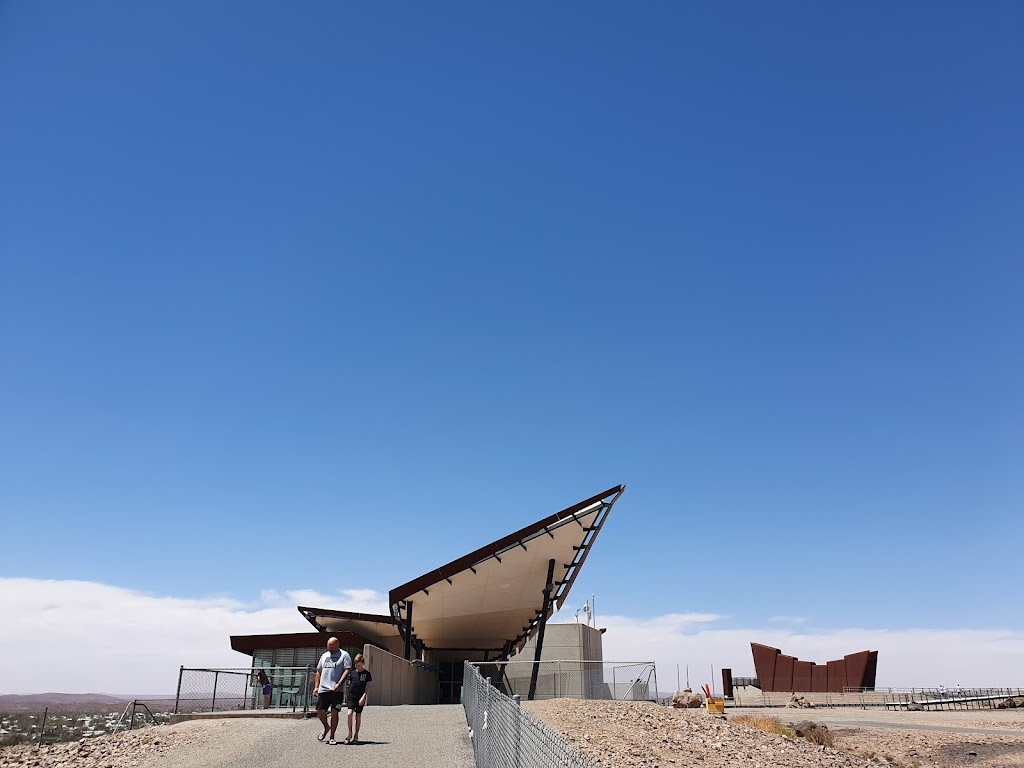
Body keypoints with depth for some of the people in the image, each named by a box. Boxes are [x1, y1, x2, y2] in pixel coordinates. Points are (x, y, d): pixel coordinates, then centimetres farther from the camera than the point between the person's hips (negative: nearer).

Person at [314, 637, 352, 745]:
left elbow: (347, 670, -9)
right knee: (320, 711, 3)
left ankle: (332, 737, 7)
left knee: (334, 712, -4)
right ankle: (326, 728, 31)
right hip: (323, 689, 5)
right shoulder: (324, 656, 17)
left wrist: (339, 684, -18)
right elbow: (319, 671, 23)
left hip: (336, 690, -5)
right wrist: (316, 686, 13)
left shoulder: (344, 655, 0)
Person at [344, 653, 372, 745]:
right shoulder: (353, 673, 7)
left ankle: (356, 736, 15)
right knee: (349, 713, -14)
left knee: (358, 716, 3)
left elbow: (368, 687, -3)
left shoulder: (367, 674, -1)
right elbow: (350, 685, 16)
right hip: (352, 696, 2)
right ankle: (350, 733, -1)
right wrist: (348, 695, 12)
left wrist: (363, 697, -12)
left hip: (361, 698, -2)